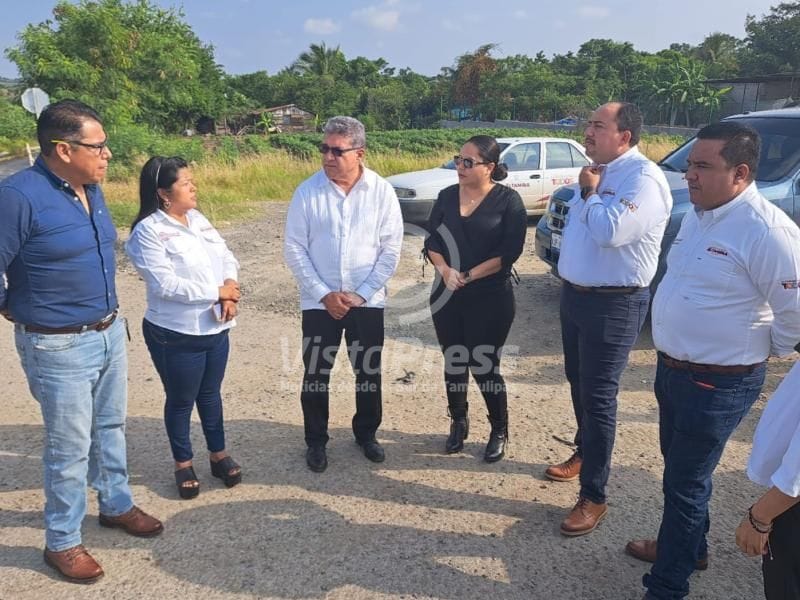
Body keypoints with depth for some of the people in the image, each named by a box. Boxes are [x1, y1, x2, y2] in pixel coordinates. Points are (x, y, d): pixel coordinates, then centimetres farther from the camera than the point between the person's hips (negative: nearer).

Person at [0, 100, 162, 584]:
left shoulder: (91, 188, 3)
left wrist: (108, 317, 15)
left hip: (110, 332, 7)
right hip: (60, 347, -7)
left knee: (110, 427, 21)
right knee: (70, 447, 7)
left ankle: (116, 504, 42)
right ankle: (62, 542, 27)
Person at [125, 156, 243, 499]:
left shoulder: (198, 219, 7)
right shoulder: (148, 231, -16)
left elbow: (226, 258, 5)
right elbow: (165, 284, -24)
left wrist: (230, 290, -15)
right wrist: (216, 292, -18)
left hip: (215, 328, 6)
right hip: (176, 335, -6)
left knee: (211, 394, 20)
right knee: (181, 401, 11)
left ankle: (219, 455, 36)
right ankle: (183, 464, 31)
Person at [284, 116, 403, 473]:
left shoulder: (381, 191, -6)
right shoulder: (307, 191, -6)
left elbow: (391, 248, -4)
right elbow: (294, 248, -5)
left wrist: (361, 294, -10)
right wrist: (324, 294, -11)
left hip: (368, 301, 1)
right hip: (319, 302, 0)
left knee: (369, 372, 13)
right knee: (316, 374, 8)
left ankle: (366, 434, 35)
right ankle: (316, 441, 29)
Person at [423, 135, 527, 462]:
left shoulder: (508, 200, -7)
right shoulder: (446, 196, 7)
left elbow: (509, 253, -13)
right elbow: (431, 241, 5)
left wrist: (468, 276, -16)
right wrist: (445, 270, -14)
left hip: (490, 298, -4)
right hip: (447, 295, 4)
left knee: (484, 365, 1)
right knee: (453, 362, 12)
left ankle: (500, 431, 23)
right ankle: (458, 422, 33)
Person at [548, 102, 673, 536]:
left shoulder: (642, 177, -18)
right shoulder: (599, 171, 11)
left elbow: (610, 231, -30)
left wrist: (590, 193, -17)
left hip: (613, 305, -9)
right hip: (575, 295, 9)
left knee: (598, 397, -3)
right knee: (578, 382, 22)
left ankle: (593, 496, 10)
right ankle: (583, 452, 44)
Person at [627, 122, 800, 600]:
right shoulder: (698, 215, 4)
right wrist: (670, 359, 14)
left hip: (717, 384, -8)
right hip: (672, 368, 8)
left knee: (685, 483, 4)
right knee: (679, 469, 24)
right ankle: (689, 546, 47)